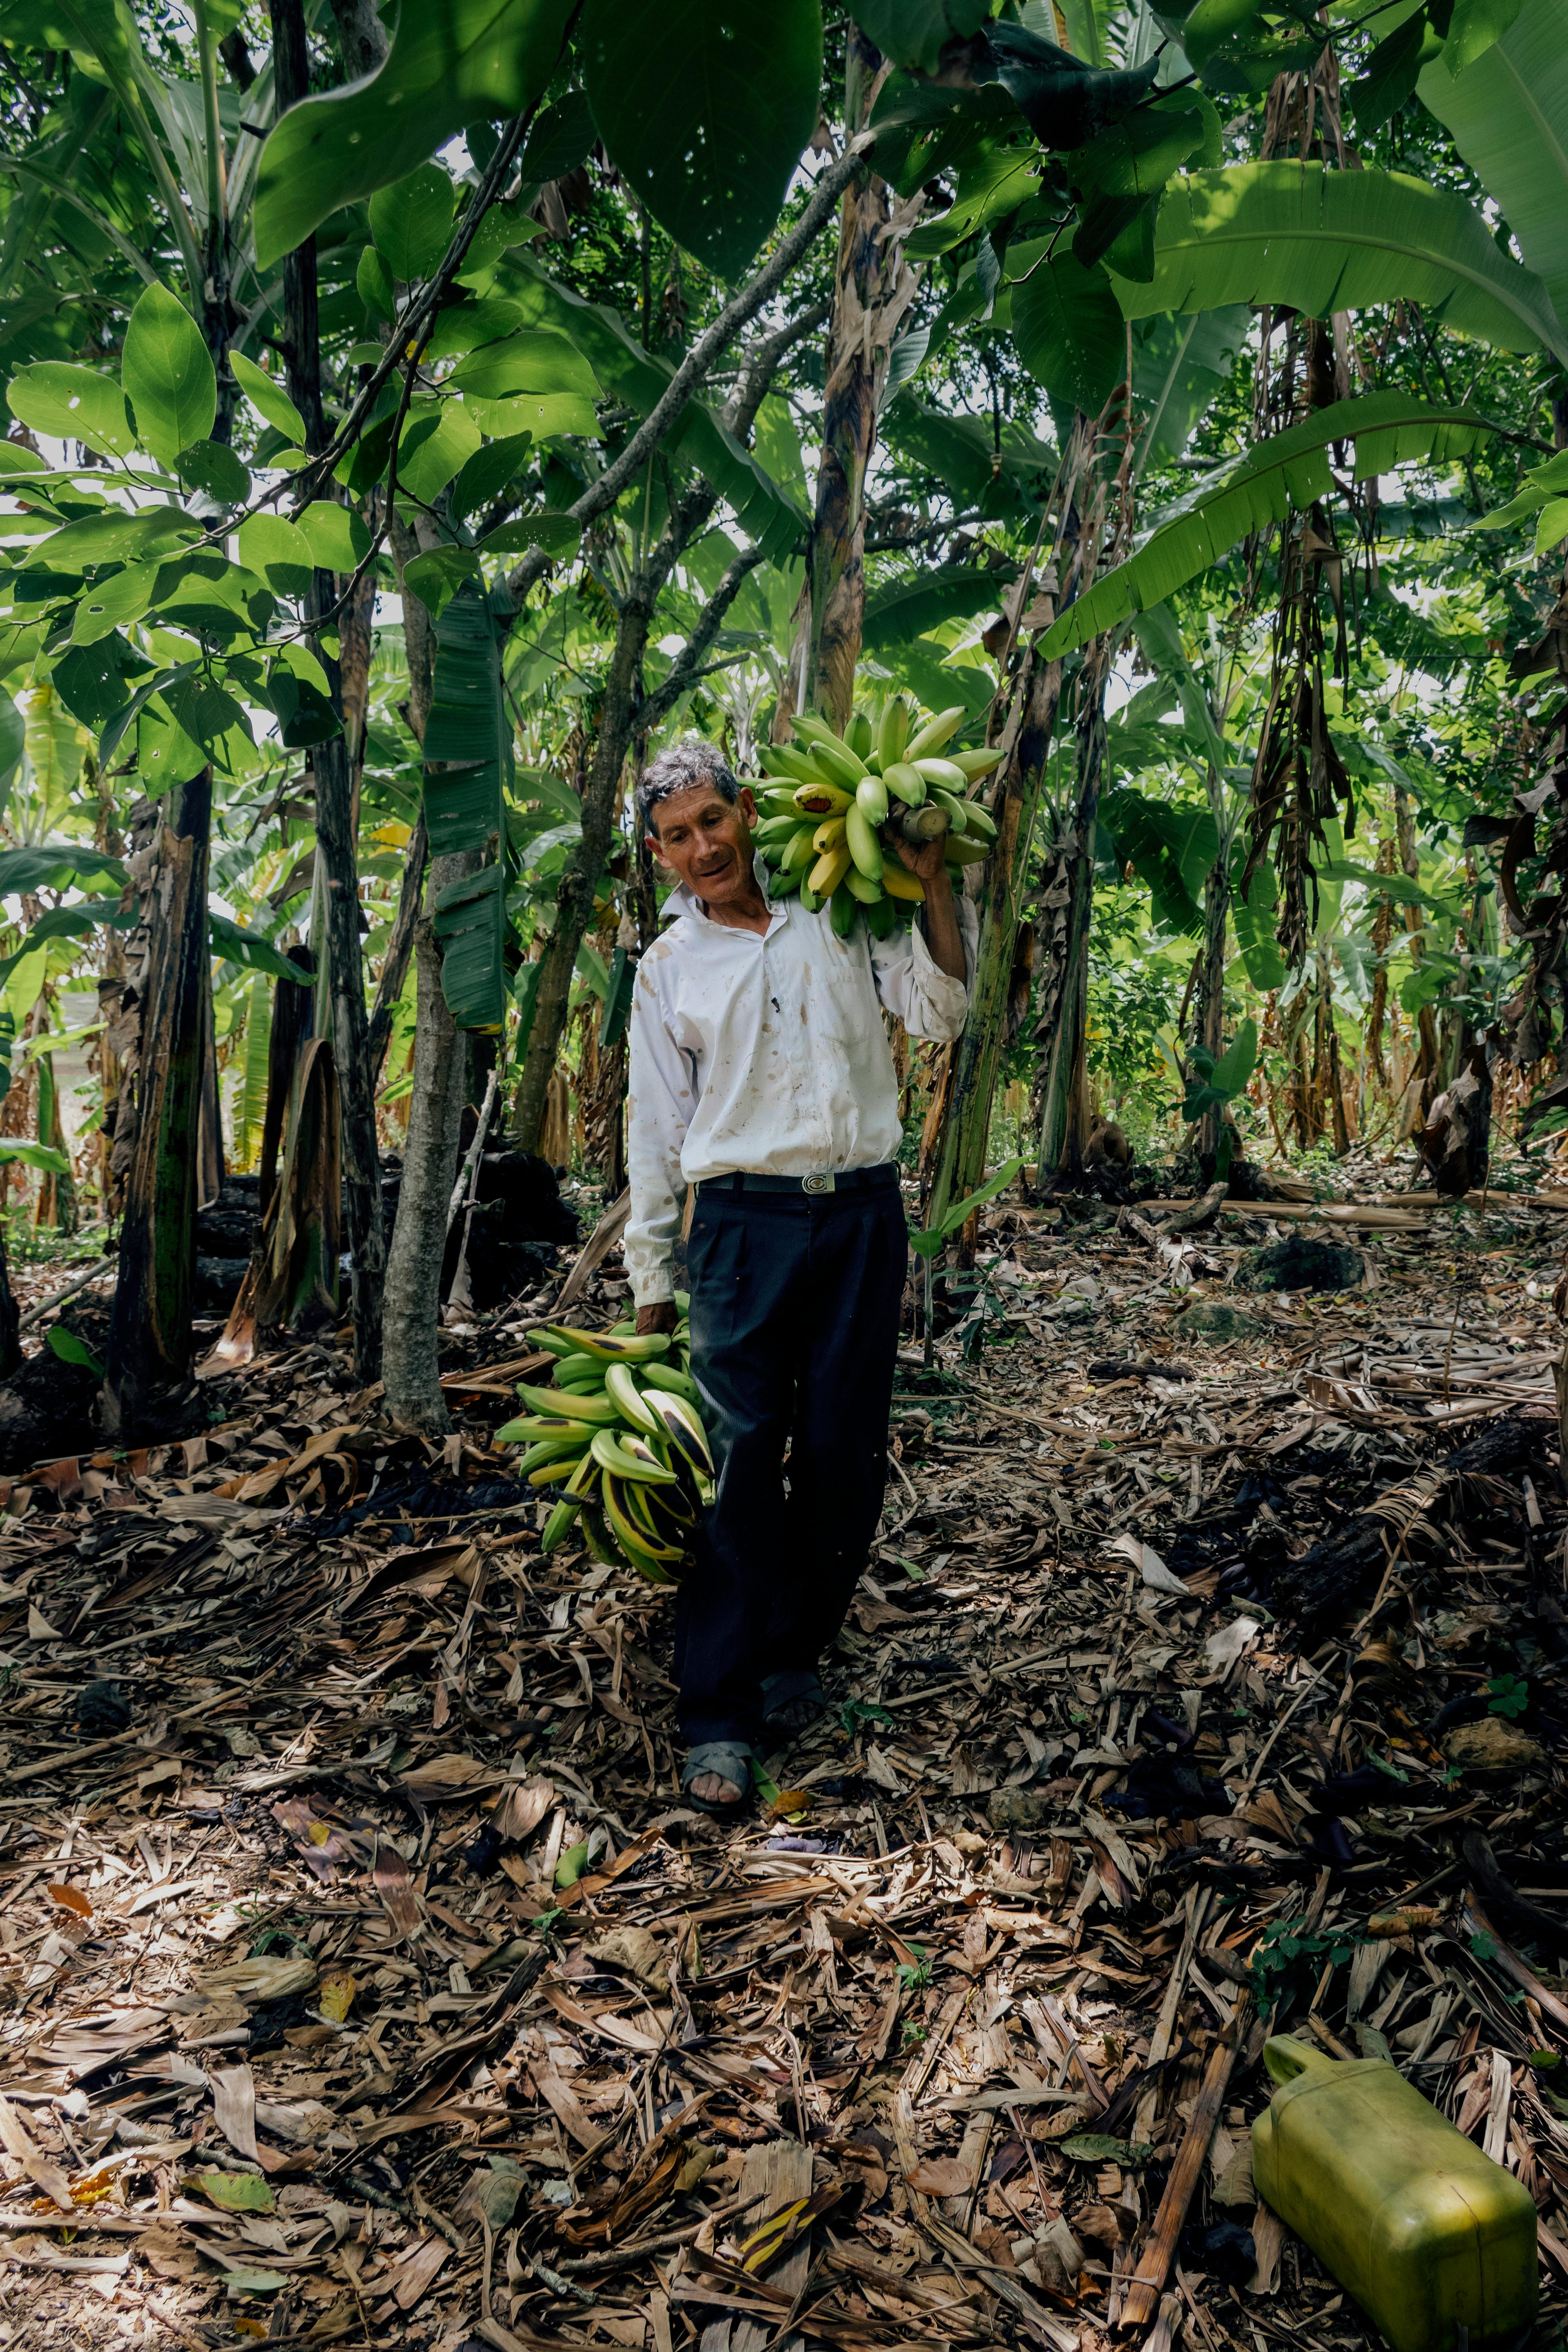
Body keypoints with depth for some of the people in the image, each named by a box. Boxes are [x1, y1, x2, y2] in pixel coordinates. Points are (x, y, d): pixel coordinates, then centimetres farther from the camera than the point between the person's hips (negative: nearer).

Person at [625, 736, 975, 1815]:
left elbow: (939, 1010, 6)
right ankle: (722, 1715, 2)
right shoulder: (669, 969, 10)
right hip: (745, 1219, -1)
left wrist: (933, 881, -3)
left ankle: (795, 1653, 25)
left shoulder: (838, 910, 11)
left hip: (864, 1211, 1)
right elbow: (657, 1133, 11)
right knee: (741, 1456, -7)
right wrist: (652, 1289, 9)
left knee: (846, 1454, 5)